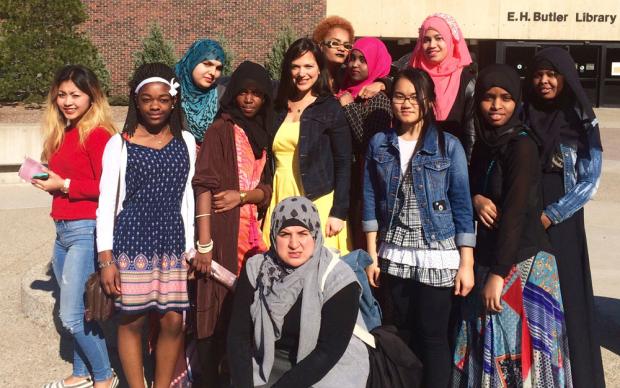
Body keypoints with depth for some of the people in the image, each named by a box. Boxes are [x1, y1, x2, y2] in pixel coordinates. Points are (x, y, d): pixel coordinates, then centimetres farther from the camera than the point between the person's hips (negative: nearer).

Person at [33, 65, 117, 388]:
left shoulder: (97, 134, -12)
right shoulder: (62, 134, 13)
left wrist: (64, 185, -16)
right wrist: (49, 182, -1)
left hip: (86, 230, -8)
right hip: (63, 230, 8)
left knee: (72, 315, -5)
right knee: (74, 311, 16)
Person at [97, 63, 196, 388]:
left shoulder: (186, 142, 7)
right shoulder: (119, 144, 0)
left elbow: (188, 198, 10)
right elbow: (106, 202, -1)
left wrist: (192, 248, 6)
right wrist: (106, 258, -6)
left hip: (173, 243, 2)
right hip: (132, 243, -2)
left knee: (173, 321, 2)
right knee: (132, 320, 4)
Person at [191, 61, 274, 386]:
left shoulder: (264, 134, 15)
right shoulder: (221, 129, -3)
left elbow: (267, 189, 10)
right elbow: (204, 185, -12)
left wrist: (242, 195, -12)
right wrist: (203, 242, -20)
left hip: (253, 231, 6)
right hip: (224, 233, -6)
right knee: (219, 310, -2)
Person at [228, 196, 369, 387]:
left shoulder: (339, 280, -17)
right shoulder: (256, 269, -6)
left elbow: (328, 352, -18)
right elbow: (239, 335, -7)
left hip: (329, 369, -2)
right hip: (269, 365, 3)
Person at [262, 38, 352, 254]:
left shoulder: (330, 109, 2)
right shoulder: (278, 109, 14)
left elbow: (343, 164, -3)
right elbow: (270, 161, 16)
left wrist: (339, 212, -10)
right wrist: (265, 208, 9)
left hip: (318, 204, -4)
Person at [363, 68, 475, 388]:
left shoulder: (448, 145, -2)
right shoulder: (379, 143, 4)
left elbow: (461, 205, -3)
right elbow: (370, 203, 4)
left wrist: (466, 263, -7)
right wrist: (372, 256, 0)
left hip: (436, 258, -2)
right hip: (393, 257, 2)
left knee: (432, 336, 2)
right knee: (397, 336, 10)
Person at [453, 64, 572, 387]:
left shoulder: (522, 145, -16)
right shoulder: (486, 141, 7)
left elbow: (516, 212, -21)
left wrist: (498, 274, -22)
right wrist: (477, 199, -1)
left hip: (520, 261, -7)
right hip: (489, 255, 7)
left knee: (515, 341, 3)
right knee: (489, 338, 15)